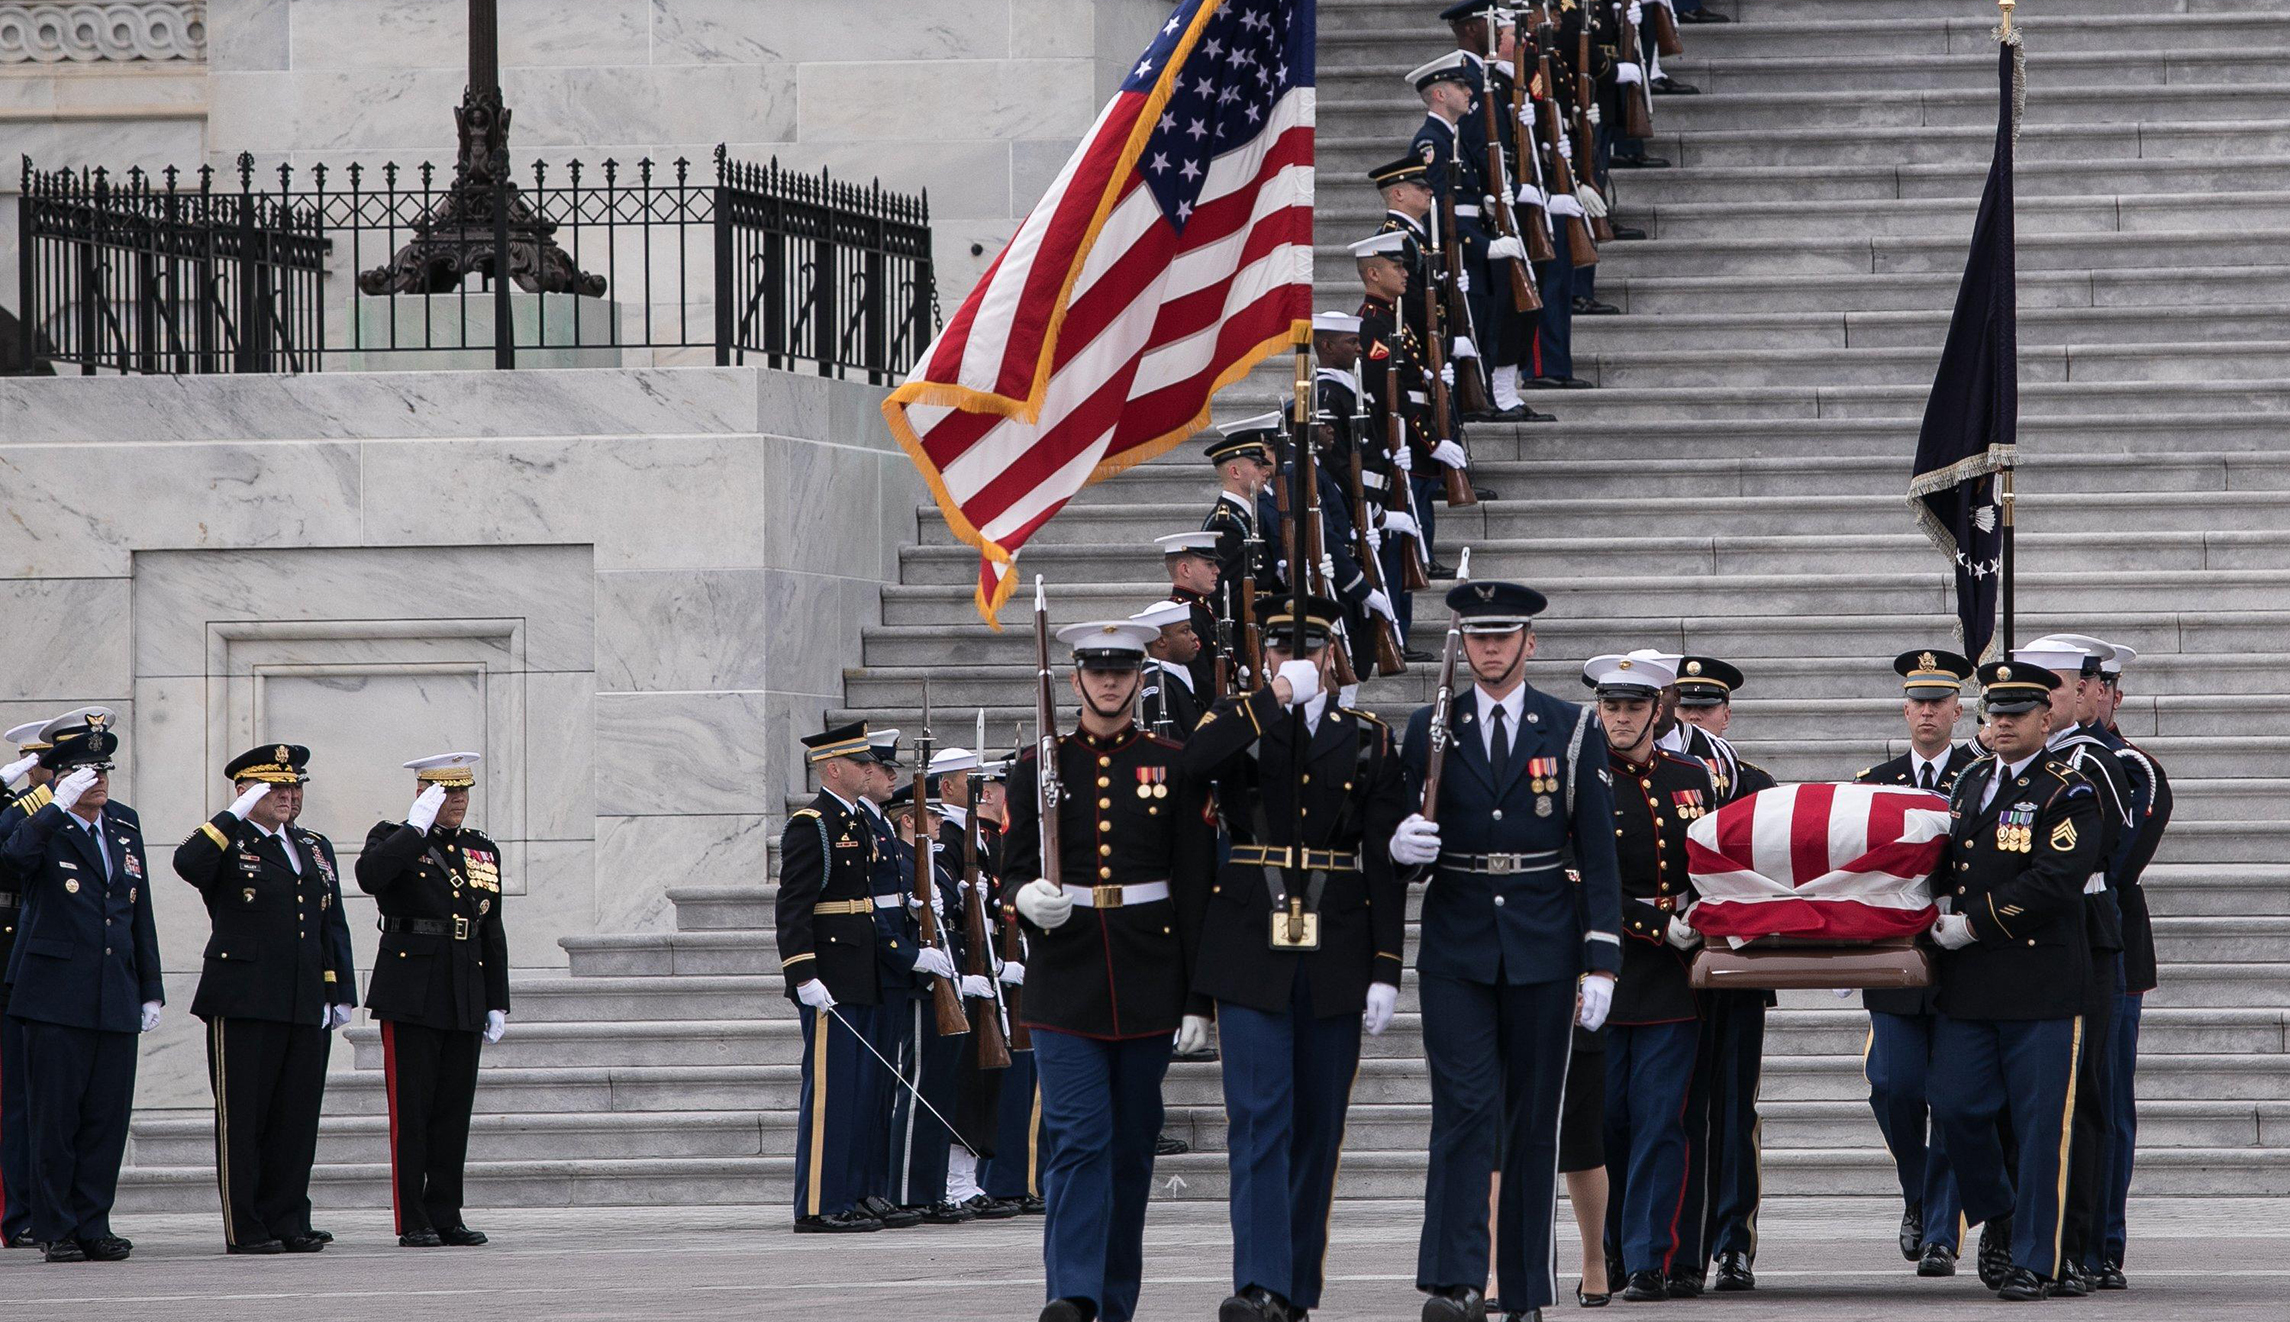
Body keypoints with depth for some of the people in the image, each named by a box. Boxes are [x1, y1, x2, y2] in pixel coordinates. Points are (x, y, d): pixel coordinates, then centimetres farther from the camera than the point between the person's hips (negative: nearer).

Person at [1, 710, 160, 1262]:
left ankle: (93, 1226, 11)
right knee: (54, 1118, -2)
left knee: (107, 1118, 4)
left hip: (116, 1001, 5)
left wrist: (150, 989, 17)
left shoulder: (124, 824, 14)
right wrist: (61, 803, -29)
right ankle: (56, 1230, 4)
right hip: (57, 999, -5)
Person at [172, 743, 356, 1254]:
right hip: (243, 1002, -6)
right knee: (242, 1117, -2)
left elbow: (334, 926, 20)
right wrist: (237, 814, -20)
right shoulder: (227, 845, 0)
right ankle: (245, 1228, 0)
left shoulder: (316, 848, 19)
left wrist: (342, 994, 13)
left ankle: (288, 1222, 10)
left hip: (306, 1009, 6)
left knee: (298, 1118, 5)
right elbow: (188, 865, -24)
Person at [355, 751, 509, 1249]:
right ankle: (413, 1222, -3)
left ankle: (446, 1217, 10)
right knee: (411, 1113, -5)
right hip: (411, 998, -5)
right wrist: (418, 826, -19)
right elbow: (370, 876, -24)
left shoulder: (484, 852, 16)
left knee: (454, 1114, 6)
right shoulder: (394, 839, 0)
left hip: (466, 1002, 5)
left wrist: (497, 1003, 15)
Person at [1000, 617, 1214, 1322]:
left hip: (1148, 977, 1)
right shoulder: (1040, 765, 5)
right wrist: (1028, 899, -19)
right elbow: (1014, 872, 6)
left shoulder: (1171, 765, 5)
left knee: (1133, 1143, 7)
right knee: (1078, 1137, -12)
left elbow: (1194, 884, 5)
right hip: (1065, 979, -1)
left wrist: (1196, 991, 0)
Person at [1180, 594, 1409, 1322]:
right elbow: (1188, 767, -20)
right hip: (1251, 953, -2)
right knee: (1259, 1117, -12)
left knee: (1318, 1124, 6)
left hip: (1335, 957, 2)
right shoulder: (1234, 723, 5)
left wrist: (1386, 970, -1)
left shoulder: (1369, 741, 9)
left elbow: (1386, 864, 6)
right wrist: (1277, 700, -19)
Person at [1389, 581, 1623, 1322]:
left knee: (1534, 1119, 4)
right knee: (1464, 1110, -12)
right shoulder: (1429, 730, 7)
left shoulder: (1572, 731, 3)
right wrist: (1404, 847, -14)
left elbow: (1598, 855, 2)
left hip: (1542, 949, 0)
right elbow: (1408, 841, 12)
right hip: (1456, 949, 0)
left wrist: (1601, 962, -4)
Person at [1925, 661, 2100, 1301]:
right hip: (1967, 985, 6)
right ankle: (1997, 1216, 27)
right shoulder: (1969, 783, 15)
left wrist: (1972, 924, -14)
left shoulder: (2069, 793, -4)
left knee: (2040, 1123, -2)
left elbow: (2056, 881, -16)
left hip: (2041, 982, -6)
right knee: (1956, 1109, 3)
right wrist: (1942, 901, 6)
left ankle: (2034, 1261, 3)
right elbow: (1947, 856, 28)